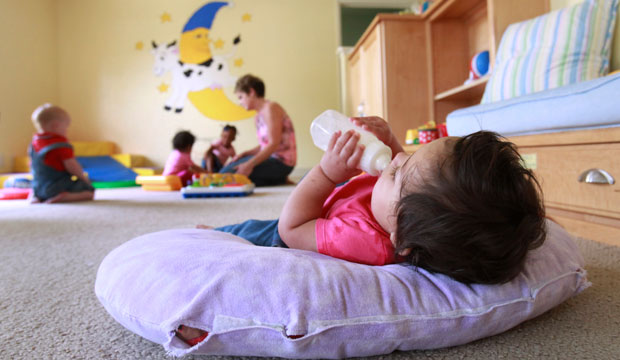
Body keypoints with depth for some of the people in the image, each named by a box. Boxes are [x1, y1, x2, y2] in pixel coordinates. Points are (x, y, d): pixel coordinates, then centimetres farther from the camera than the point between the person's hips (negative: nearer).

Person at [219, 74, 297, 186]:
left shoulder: (270, 107, -11)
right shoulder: (258, 116, 16)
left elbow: (274, 144, -19)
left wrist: (250, 164, -24)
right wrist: (245, 154, -1)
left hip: (281, 162, -9)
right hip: (271, 158, 10)